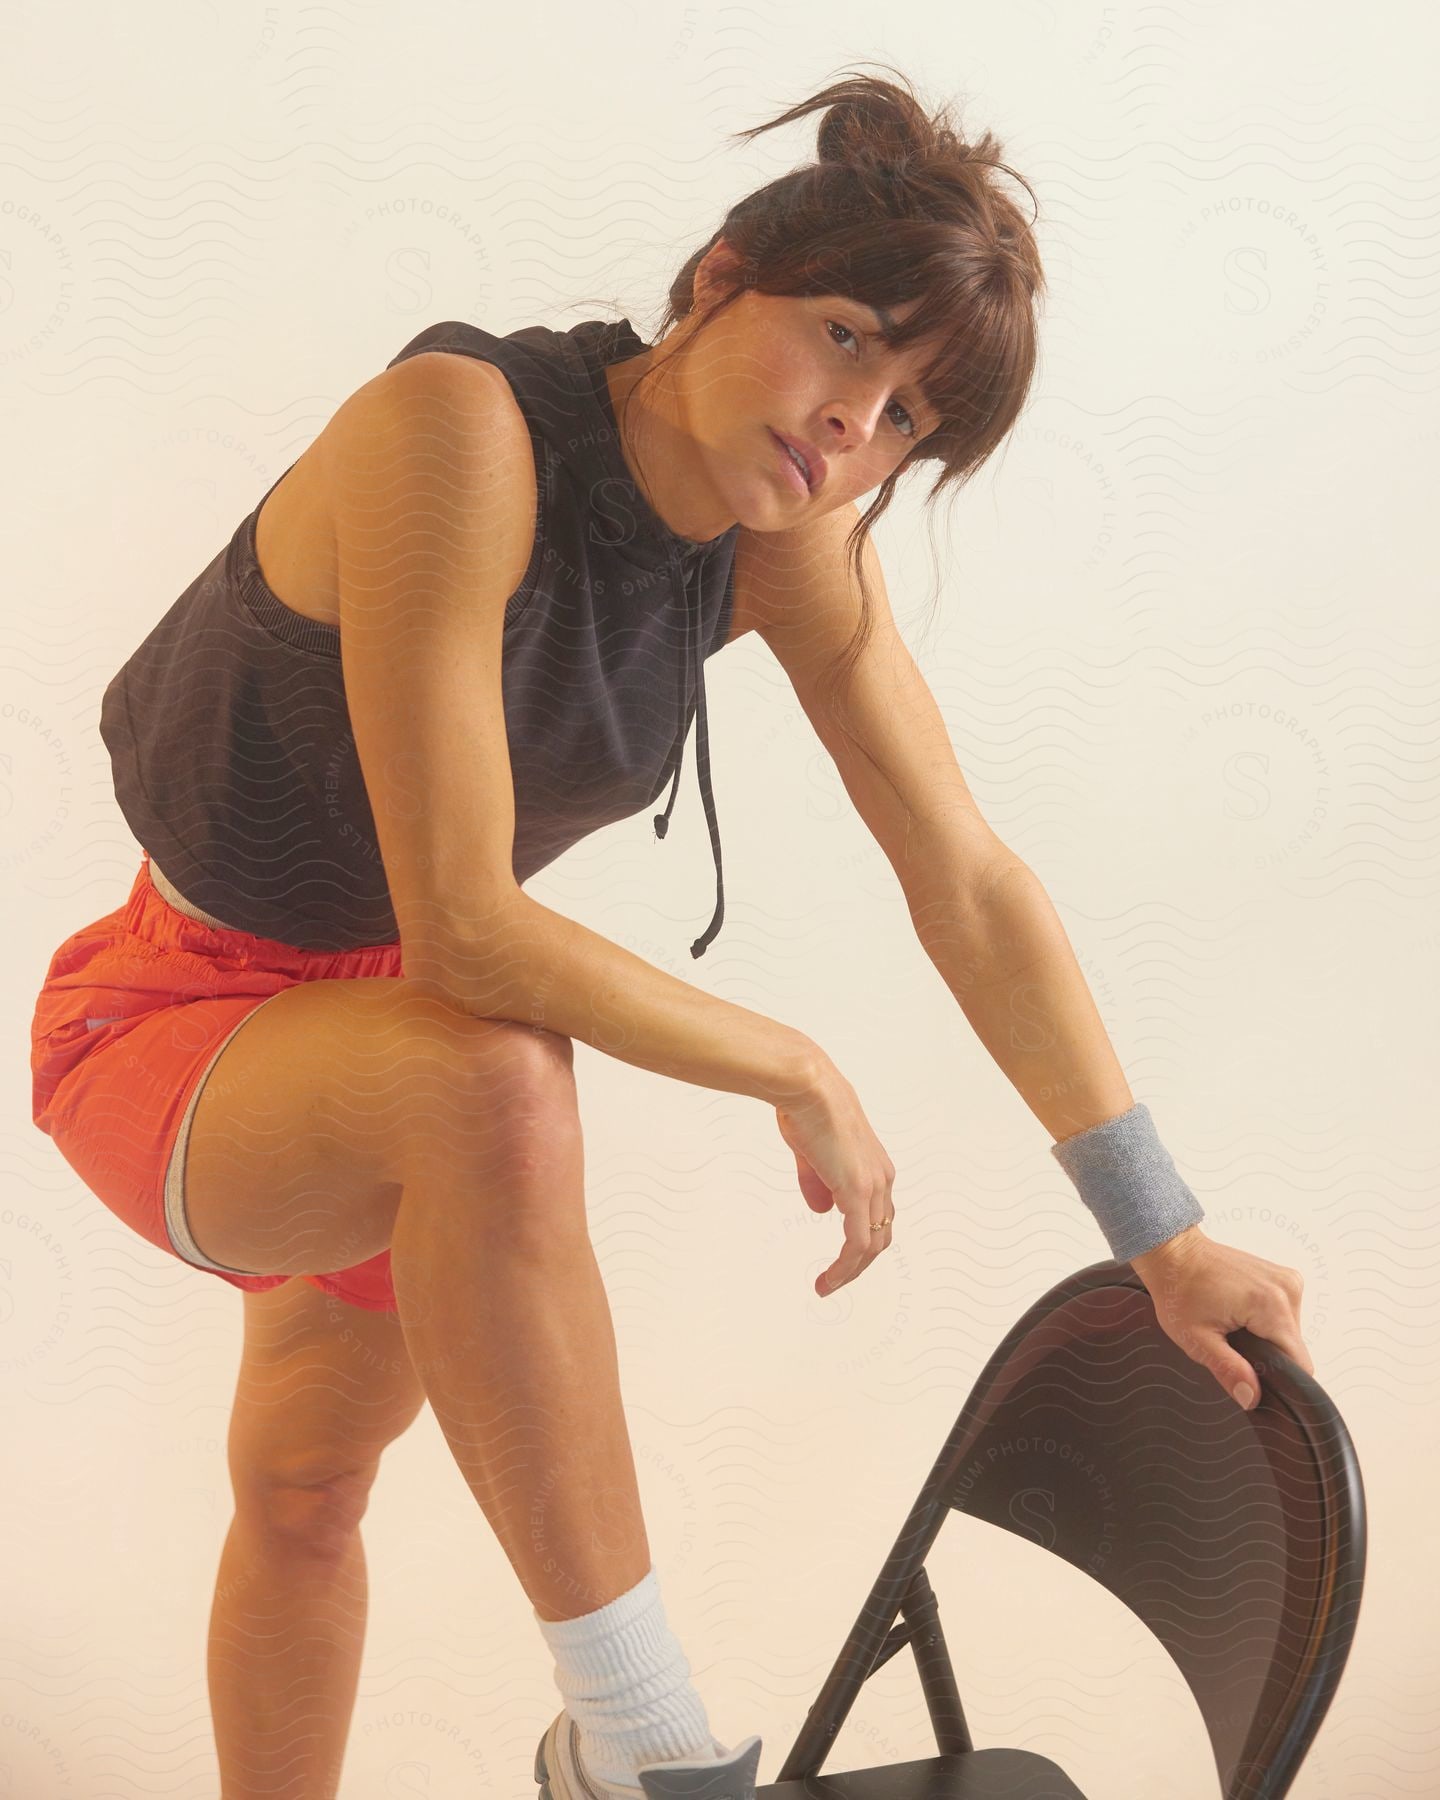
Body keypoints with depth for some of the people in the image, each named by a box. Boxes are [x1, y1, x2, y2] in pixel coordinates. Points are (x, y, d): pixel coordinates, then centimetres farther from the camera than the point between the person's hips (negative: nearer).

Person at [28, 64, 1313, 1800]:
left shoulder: (793, 540, -13)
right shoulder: (462, 425, -33)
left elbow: (967, 882, -8)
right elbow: (460, 930, -37)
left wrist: (1167, 1239, -6)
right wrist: (800, 1075, -25)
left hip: (384, 1036, 7)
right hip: (168, 1029, -6)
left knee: (304, 1487, 25)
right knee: (493, 1085, -37)